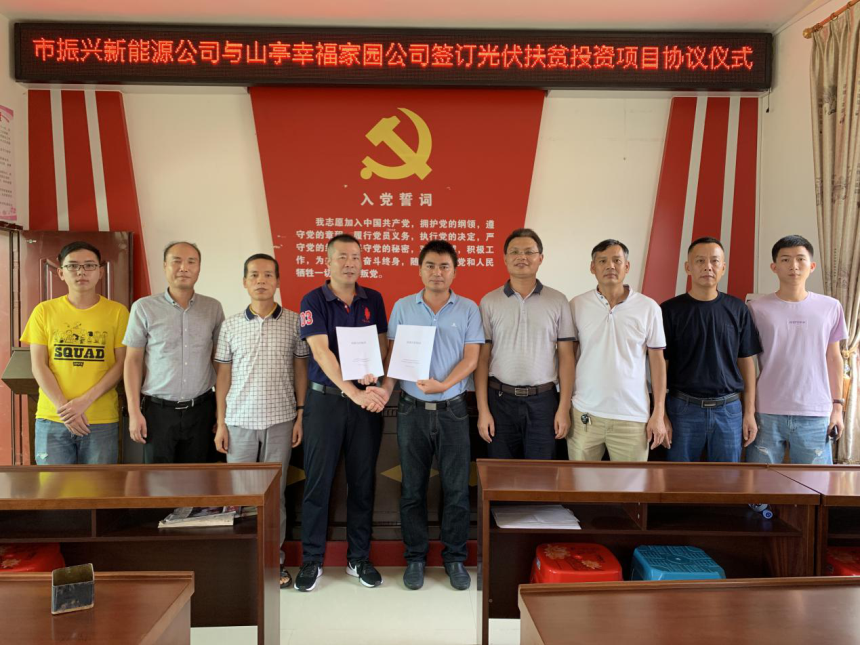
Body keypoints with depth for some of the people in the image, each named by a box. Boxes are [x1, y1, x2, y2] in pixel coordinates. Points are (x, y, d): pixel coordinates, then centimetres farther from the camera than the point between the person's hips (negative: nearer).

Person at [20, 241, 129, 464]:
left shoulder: (117, 312, 2)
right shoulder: (44, 311, 6)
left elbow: (121, 364, -2)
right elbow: (38, 366, 2)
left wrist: (85, 401, -12)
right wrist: (64, 407, -10)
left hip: (102, 421, -1)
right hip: (52, 419, 1)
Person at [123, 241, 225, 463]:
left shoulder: (213, 308, 3)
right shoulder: (144, 307, -3)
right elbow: (133, 361, -1)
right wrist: (134, 412, -6)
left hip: (201, 410, 2)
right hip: (158, 410, -2)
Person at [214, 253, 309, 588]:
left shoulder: (294, 322, 1)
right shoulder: (230, 325, 4)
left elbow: (301, 370, 4)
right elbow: (223, 375, 6)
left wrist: (301, 416, -1)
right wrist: (220, 423, 2)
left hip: (281, 420, -1)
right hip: (239, 420, 1)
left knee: (275, 492, 6)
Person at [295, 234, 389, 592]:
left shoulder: (373, 300, 7)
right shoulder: (313, 301, -5)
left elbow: (382, 343, 8)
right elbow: (321, 351, -15)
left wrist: (373, 369, -15)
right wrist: (353, 392, -24)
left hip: (366, 401, 3)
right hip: (325, 399, -3)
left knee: (363, 481, 9)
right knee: (317, 481, 4)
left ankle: (359, 558, 23)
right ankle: (312, 559, 18)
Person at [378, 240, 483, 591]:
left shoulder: (468, 309, 2)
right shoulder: (402, 307, 5)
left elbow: (471, 358, -4)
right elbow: (394, 354, 4)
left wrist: (444, 384, -20)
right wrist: (385, 388, -13)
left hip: (452, 409, -1)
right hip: (412, 409, 1)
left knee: (457, 488, 6)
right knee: (413, 488, 10)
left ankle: (455, 558, 23)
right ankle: (415, 557, 25)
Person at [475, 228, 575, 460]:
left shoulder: (558, 301, 2)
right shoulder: (489, 301, 1)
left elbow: (566, 357, 2)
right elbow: (482, 358, 0)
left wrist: (564, 407, -3)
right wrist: (482, 410, -4)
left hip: (543, 400, 0)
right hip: (501, 399, 0)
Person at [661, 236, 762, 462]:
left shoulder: (737, 309, 4)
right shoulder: (670, 310, -2)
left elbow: (746, 361, 8)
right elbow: (660, 365, -2)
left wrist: (749, 412, 4)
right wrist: (661, 416, -5)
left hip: (729, 409, 2)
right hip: (684, 409, -2)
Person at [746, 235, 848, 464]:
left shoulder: (831, 307, 5)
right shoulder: (757, 309, -1)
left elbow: (833, 358, 12)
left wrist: (837, 405, 9)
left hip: (815, 415, 2)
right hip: (766, 413, -1)